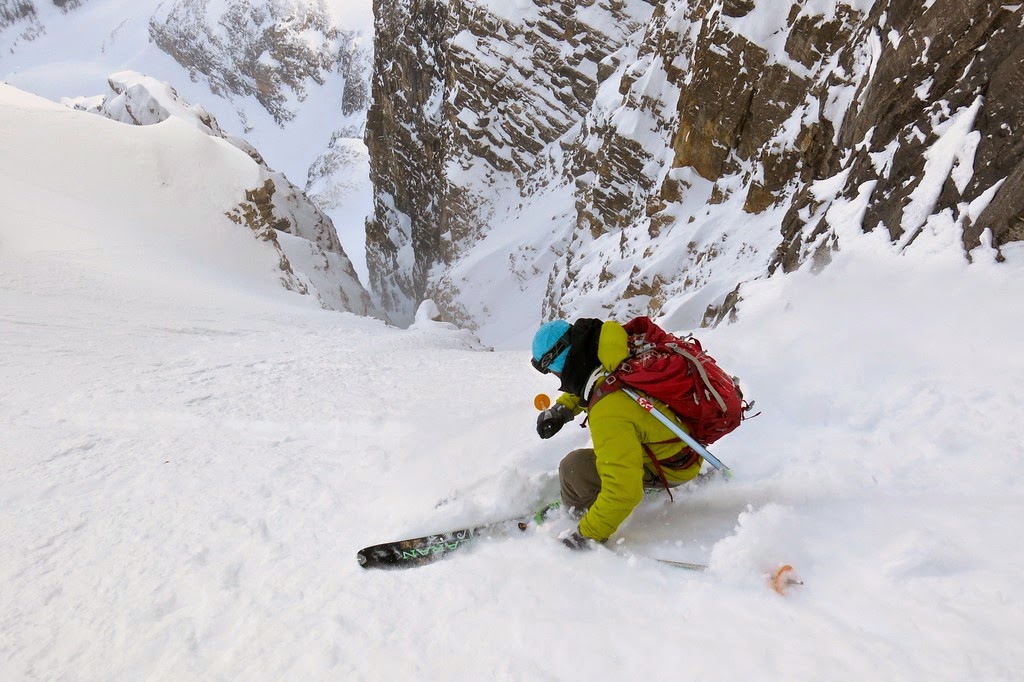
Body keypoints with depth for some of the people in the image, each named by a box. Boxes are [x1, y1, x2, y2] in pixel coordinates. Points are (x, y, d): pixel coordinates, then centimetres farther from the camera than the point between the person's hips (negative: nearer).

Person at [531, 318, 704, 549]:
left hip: (672, 467, -8)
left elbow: (624, 491, -36)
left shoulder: (608, 414, -38)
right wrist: (562, 408, -1)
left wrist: (587, 535, -24)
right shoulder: (617, 357, -16)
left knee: (574, 468, -18)